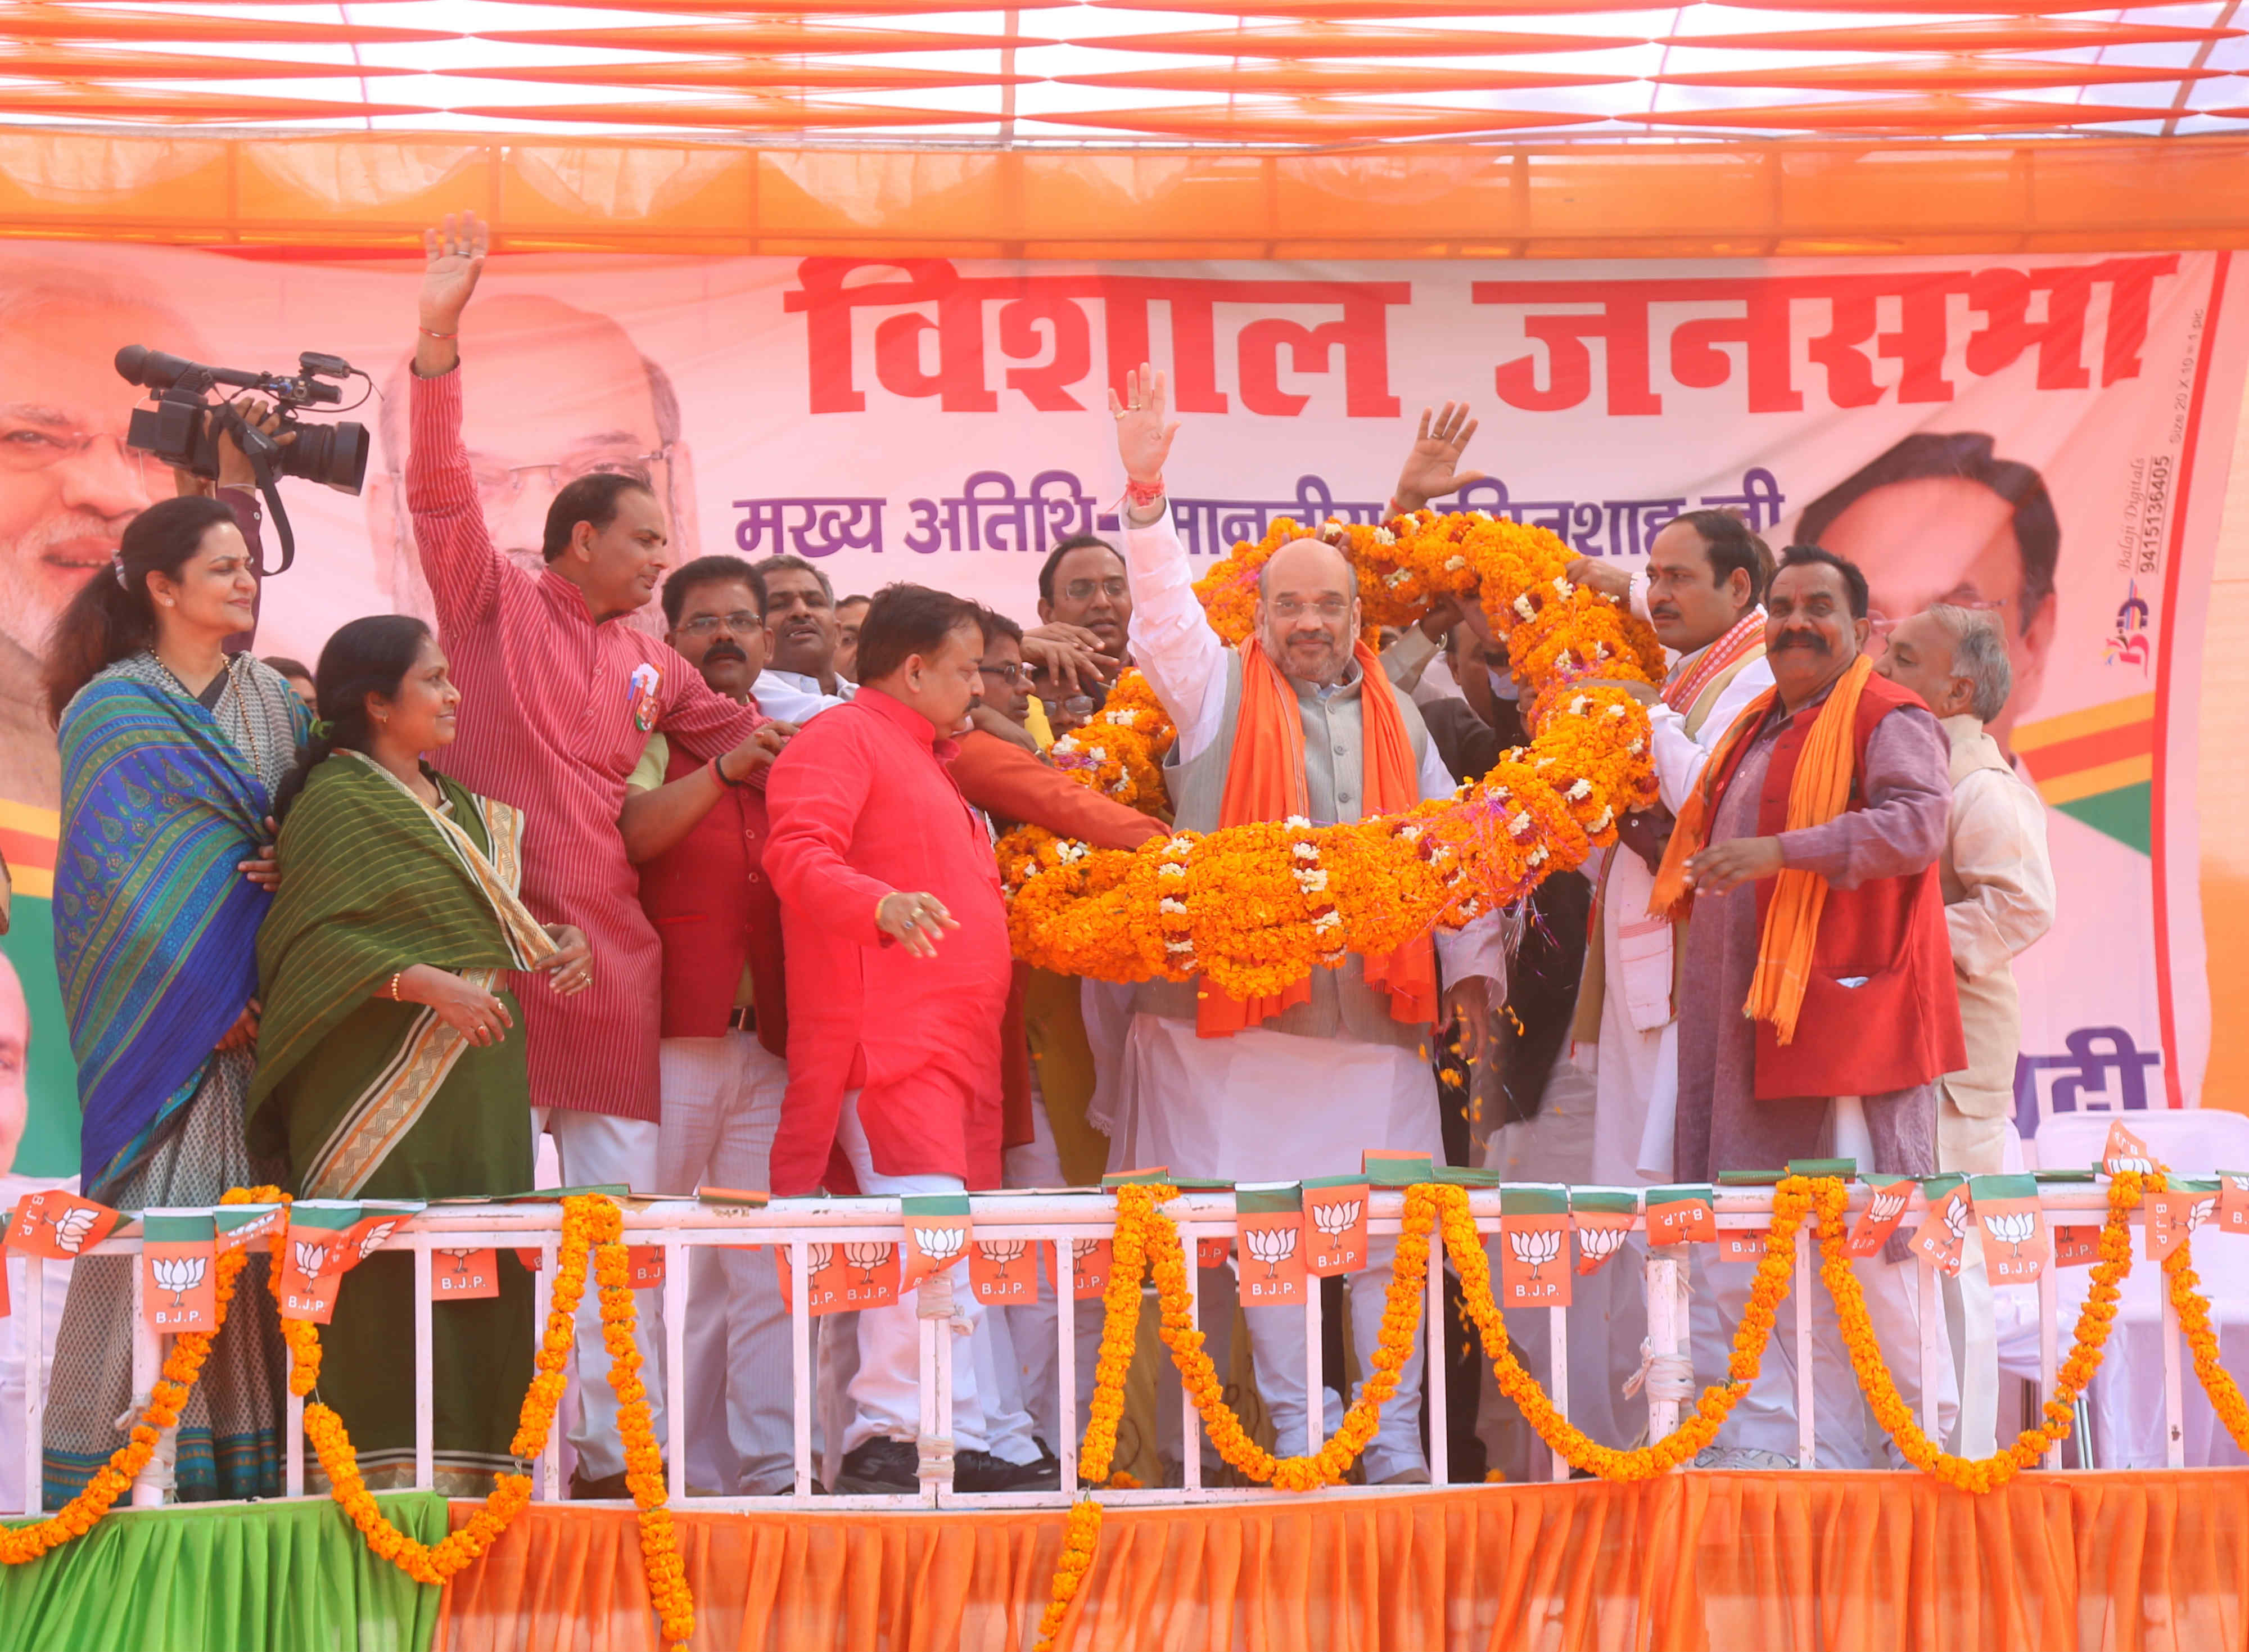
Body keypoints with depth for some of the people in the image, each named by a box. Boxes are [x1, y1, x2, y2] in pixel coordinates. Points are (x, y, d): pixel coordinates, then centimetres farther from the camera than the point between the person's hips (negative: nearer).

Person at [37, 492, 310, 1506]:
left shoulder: (274, 702, 15)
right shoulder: (112, 712, -2)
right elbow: (114, 874, -8)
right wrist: (201, 996, -13)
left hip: (264, 1004, 5)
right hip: (165, 1007, -5)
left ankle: (255, 1453, 7)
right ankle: (126, 1460, 0)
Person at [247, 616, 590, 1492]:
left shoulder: (457, 805, 21)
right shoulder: (336, 801, -4)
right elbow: (315, 940, -14)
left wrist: (561, 941, 9)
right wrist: (431, 985, -22)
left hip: (478, 1082, 8)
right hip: (385, 1082, -8)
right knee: (392, 1273, -10)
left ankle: (468, 1461, 7)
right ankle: (388, 1469, -7)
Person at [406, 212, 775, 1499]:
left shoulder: (654, 664, 17)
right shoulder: (494, 602, 3)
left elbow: (744, 737, 27)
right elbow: (443, 490, -9)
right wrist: (441, 341, -18)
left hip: (608, 944, 5)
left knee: (620, 1199, 5)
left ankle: (620, 1449, 10)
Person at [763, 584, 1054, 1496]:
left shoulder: (925, 761, 29)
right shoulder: (840, 739, -2)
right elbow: (798, 853, -17)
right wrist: (881, 905, -34)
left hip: (954, 1045, 10)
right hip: (885, 1042, -10)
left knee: (954, 1249, 9)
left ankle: (987, 1440, 11)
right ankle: (892, 1436, -20)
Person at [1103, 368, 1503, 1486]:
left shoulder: (1395, 719, 17)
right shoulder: (1217, 691, 8)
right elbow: (1163, 603, -7)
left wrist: (1472, 964, 8)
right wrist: (1146, 487, -20)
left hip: (1379, 1015, 2)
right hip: (1247, 1009, -2)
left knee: (1392, 1231, -1)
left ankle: (1394, 1435, 7)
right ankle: (1294, 1429, 11)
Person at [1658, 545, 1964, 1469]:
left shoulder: (1888, 719, -3)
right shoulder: (1759, 728, 21)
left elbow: (1917, 824, -21)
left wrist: (1782, 851, -27)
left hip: (1842, 1012, -8)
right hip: (1747, 1025, 8)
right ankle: (1765, 1443, 10)